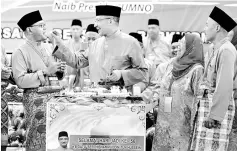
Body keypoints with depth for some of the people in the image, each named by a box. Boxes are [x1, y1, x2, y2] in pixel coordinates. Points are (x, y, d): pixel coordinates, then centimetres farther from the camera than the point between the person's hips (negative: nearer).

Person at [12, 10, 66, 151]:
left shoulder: (43, 48, 17)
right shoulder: (20, 52, -7)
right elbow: (20, 80, -16)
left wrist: (57, 69, 2)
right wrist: (45, 72, -17)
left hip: (52, 93, 6)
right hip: (35, 97, -6)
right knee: (40, 136, -6)